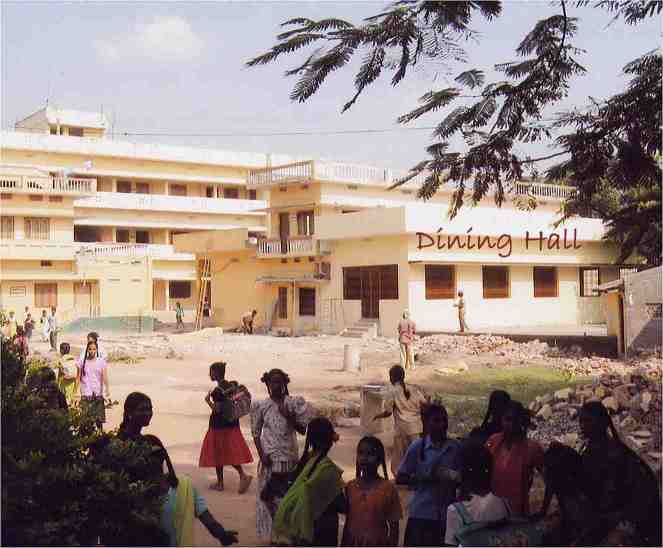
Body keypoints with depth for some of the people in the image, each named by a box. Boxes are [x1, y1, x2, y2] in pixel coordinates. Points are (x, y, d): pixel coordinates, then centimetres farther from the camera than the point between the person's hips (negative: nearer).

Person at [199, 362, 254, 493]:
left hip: (219, 425, -7)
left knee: (217, 453, 8)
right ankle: (243, 475, -2)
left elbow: (217, 409, -21)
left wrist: (208, 400, -8)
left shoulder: (218, 391, -20)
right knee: (231, 452, 13)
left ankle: (220, 483, 17)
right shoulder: (232, 386, 4)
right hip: (232, 424, 7)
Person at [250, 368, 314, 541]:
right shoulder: (261, 405, 0)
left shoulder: (293, 403, -2)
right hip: (269, 459, 1)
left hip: (289, 458, -1)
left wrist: (289, 416, -15)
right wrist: (261, 454, -6)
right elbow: (256, 432, 5)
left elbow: (303, 430, -1)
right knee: (267, 496, 3)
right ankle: (273, 533, 16)